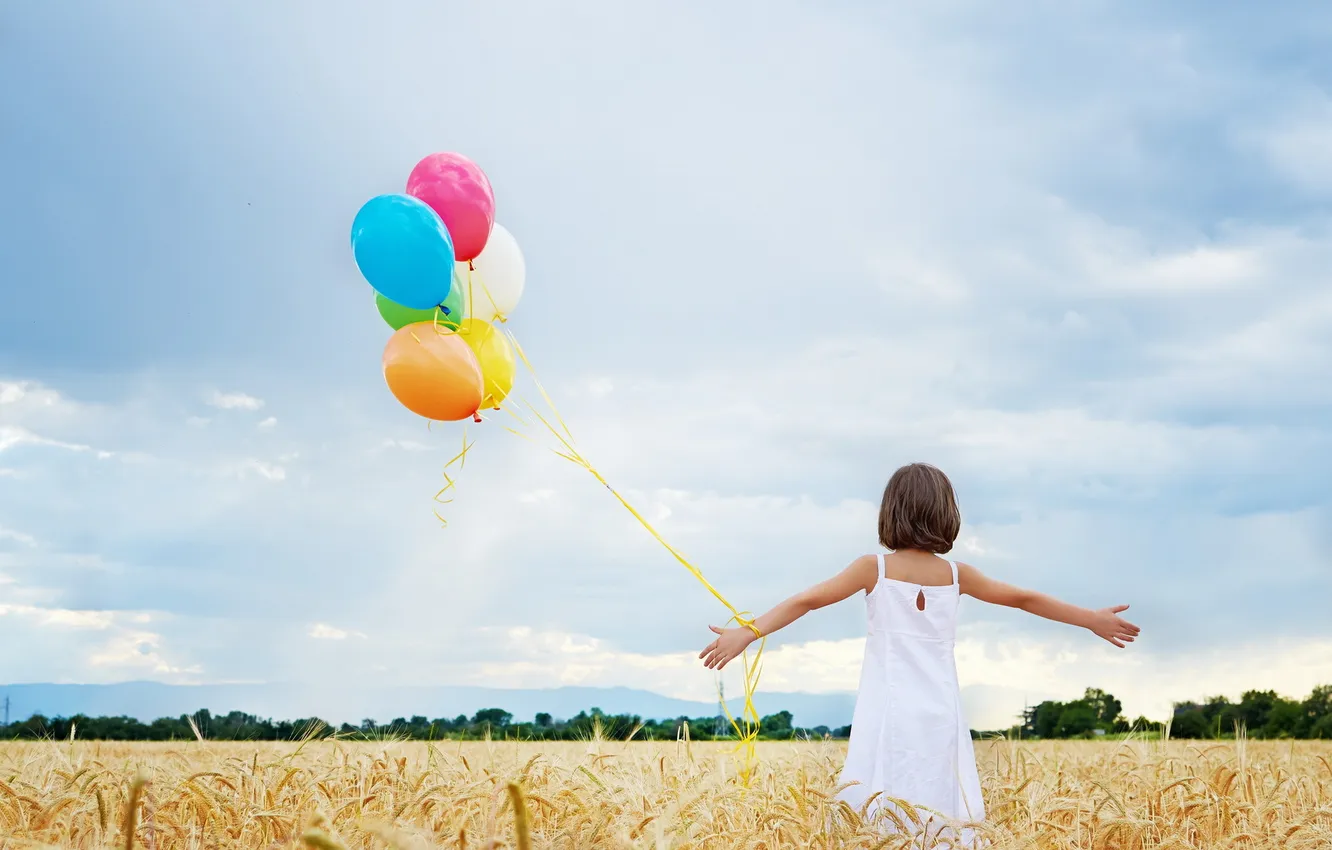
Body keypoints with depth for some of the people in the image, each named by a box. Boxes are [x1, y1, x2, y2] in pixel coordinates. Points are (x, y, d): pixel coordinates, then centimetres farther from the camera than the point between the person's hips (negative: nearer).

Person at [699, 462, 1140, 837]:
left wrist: (748, 632, -11)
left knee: (880, 820, -2)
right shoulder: (955, 574, 6)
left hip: (889, 715, -2)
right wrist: (1093, 619, 25)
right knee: (941, 819, 7)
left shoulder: (874, 569, -2)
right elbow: (1024, 599, 15)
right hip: (939, 716, 2)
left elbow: (806, 601, -9)